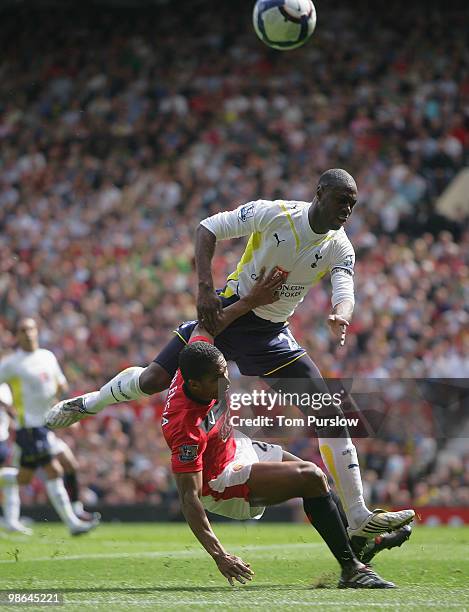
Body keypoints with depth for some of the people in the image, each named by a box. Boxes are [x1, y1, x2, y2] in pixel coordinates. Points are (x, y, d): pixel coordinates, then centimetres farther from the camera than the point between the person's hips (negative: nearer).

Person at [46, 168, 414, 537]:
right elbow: (209, 228, -11)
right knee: (152, 380, -7)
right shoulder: (274, 213, -16)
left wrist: (341, 317, -46)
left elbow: (345, 295, -21)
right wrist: (206, 288, -22)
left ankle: (359, 518, -7)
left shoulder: (340, 249, -8)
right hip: (226, 312, -2)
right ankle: (88, 404, 28)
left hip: (271, 334, 2)